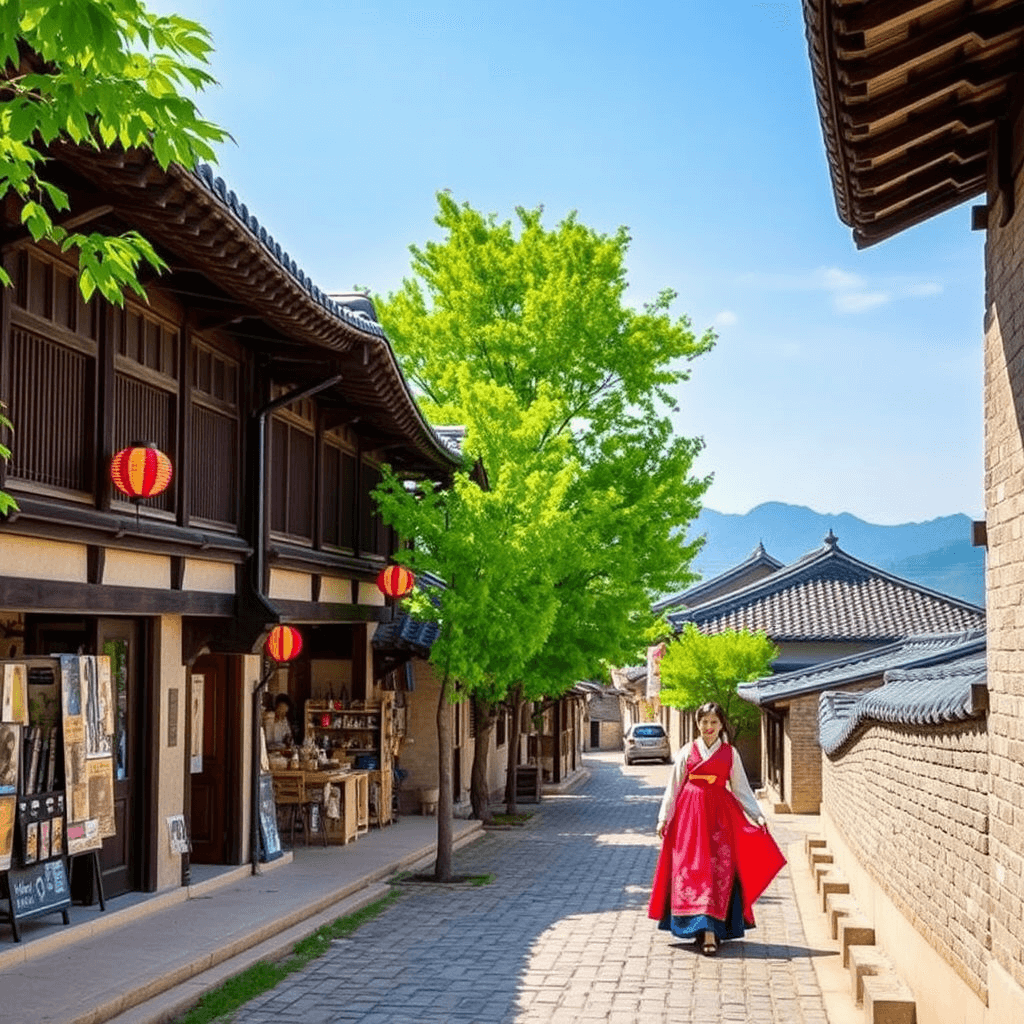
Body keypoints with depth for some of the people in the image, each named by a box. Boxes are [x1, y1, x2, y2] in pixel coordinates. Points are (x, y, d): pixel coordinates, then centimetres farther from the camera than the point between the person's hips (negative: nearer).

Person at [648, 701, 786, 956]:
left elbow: (741, 788, 10)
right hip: (690, 811, 0)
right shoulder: (687, 752, 8)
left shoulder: (730, 753, 8)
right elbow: (673, 786, 9)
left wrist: (756, 814, 1)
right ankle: (705, 929, 2)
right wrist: (664, 818, 5)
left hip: (719, 813, 0)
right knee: (691, 867, -4)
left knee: (719, 868, -8)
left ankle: (710, 932, -10)